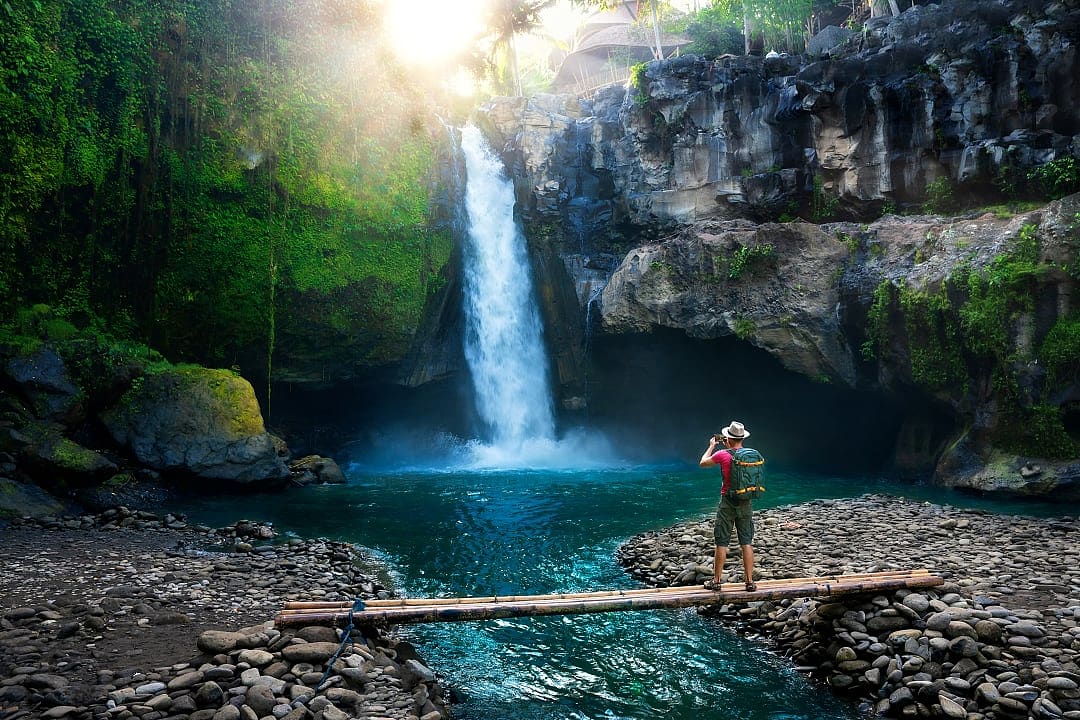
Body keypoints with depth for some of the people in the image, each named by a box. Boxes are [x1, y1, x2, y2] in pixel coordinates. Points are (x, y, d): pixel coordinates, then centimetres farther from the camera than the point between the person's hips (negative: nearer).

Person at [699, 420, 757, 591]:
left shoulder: (723, 454, -13)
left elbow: (703, 463, 5)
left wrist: (711, 446, 18)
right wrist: (728, 447, 26)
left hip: (728, 502, -3)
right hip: (745, 503, 3)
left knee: (721, 543, 4)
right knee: (747, 543, 8)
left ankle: (716, 581, 12)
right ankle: (750, 581, 10)